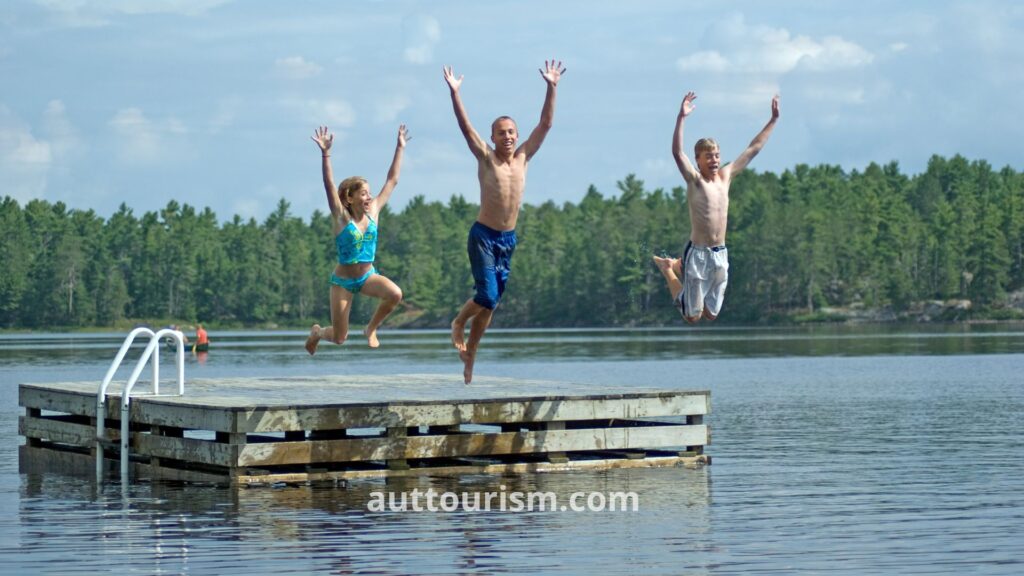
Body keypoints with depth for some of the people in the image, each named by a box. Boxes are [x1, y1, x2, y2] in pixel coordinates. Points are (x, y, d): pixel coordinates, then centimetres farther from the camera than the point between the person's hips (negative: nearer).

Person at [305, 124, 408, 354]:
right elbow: (329, 185, -24)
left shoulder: (373, 212, -1)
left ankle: (371, 329, -2)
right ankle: (317, 332, 36)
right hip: (343, 280, -4)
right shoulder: (341, 218, -12)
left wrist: (400, 148, 3)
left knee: (395, 294, -29)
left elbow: (392, 180, 4)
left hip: (368, 275, 4)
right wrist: (325, 153, -34)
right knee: (339, 338, -2)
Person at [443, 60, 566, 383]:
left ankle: (469, 356, 19)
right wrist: (454, 93, -24)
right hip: (483, 236, -5)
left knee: (491, 303, 8)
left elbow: (546, 123, 5)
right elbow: (465, 127, -14)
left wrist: (551, 88, -1)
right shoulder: (486, 159, -4)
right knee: (488, 296, -18)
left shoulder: (523, 158, 6)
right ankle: (458, 323, 12)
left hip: (508, 239, 5)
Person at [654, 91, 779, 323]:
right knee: (693, 316, 0)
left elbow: (754, 148, 17)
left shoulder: (725, 176, 9)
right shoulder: (694, 180, -7)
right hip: (697, 252, -6)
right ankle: (667, 268, 23)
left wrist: (773, 120, 19)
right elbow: (677, 152, -24)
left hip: (720, 254, 6)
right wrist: (681, 118, -34)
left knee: (711, 314, 12)